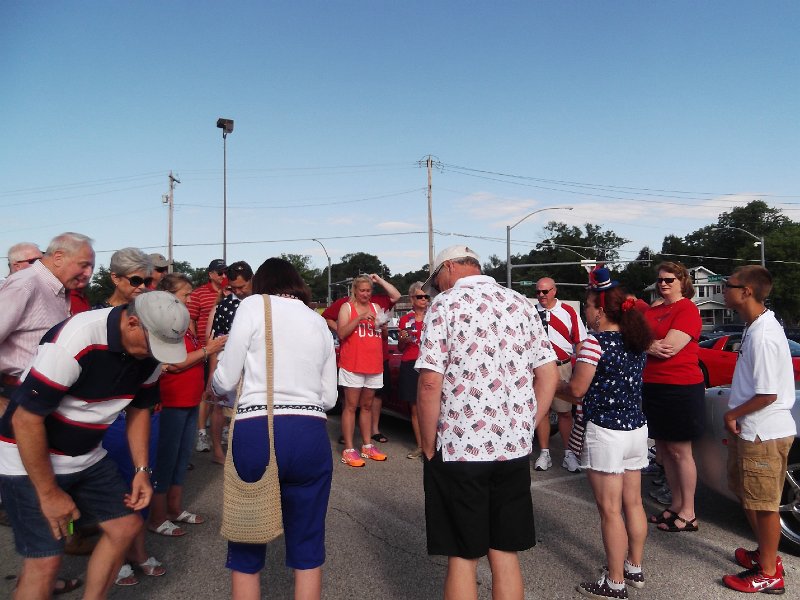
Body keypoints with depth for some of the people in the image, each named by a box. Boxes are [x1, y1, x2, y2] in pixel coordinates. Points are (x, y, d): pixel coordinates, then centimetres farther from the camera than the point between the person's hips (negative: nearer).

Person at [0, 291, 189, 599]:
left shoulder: (150, 353, -9)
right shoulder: (75, 341, -31)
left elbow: (139, 409, 7)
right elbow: (25, 419, -24)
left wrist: (142, 470, 0)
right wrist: (49, 493, -16)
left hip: (88, 456, 7)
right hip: (30, 461, -6)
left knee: (125, 526, 6)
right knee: (45, 560, -6)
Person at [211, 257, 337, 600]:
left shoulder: (254, 305, 3)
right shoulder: (319, 322, 15)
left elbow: (225, 381, 0)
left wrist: (216, 389, 22)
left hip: (255, 433, -3)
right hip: (310, 435, 3)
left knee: (247, 545, 16)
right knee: (307, 545, 17)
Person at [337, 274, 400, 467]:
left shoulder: (376, 307, 13)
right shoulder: (347, 307, 1)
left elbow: (396, 295, 10)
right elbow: (341, 333, -9)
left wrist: (379, 280, 8)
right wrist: (359, 318, -18)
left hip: (374, 365, 5)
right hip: (352, 364, -5)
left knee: (367, 406, 13)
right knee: (351, 406, -2)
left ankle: (367, 446, 21)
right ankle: (348, 450, 0)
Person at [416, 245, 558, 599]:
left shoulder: (444, 305, -7)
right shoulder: (521, 304, 8)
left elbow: (430, 383, -15)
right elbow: (548, 375, 7)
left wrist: (429, 447, -4)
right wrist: (524, 430, 13)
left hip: (458, 449, -5)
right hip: (514, 449, 5)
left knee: (462, 557, 9)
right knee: (505, 553, 16)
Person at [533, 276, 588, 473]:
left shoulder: (568, 312, -1)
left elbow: (580, 341, 1)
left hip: (562, 368, -1)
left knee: (565, 412, 5)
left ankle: (568, 453, 17)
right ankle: (544, 453, 18)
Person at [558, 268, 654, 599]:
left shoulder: (595, 342, -18)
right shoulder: (637, 343, 5)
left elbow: (577, 389, -15)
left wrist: (558, 384, 4)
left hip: (605, 432, -8)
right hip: (637, 428, 8)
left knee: (610, 511, 3)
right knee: (633, 504, 19)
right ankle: (635, 568, 34)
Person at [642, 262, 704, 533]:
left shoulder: (687, 309, -9)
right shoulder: (652, 311, 14)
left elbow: (670, 347, -18)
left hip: (680, 388, -7)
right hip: (652, 387, 7)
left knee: (680, 451, 1)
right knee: (663, 450, 14)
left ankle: (688, 513, 14)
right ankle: (676, 504, 27)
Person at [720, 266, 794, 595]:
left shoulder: (763, 336, -24)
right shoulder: (758, 326, 6)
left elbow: (768, 395, -23)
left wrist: (732, 414, -10)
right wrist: (737, 417, 11)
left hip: (764, 434, -10)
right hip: (751, 430, 10)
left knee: (764, 503, 5)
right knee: (747, 494, 23)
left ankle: (769, 573, 22)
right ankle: (765, 554, 40)